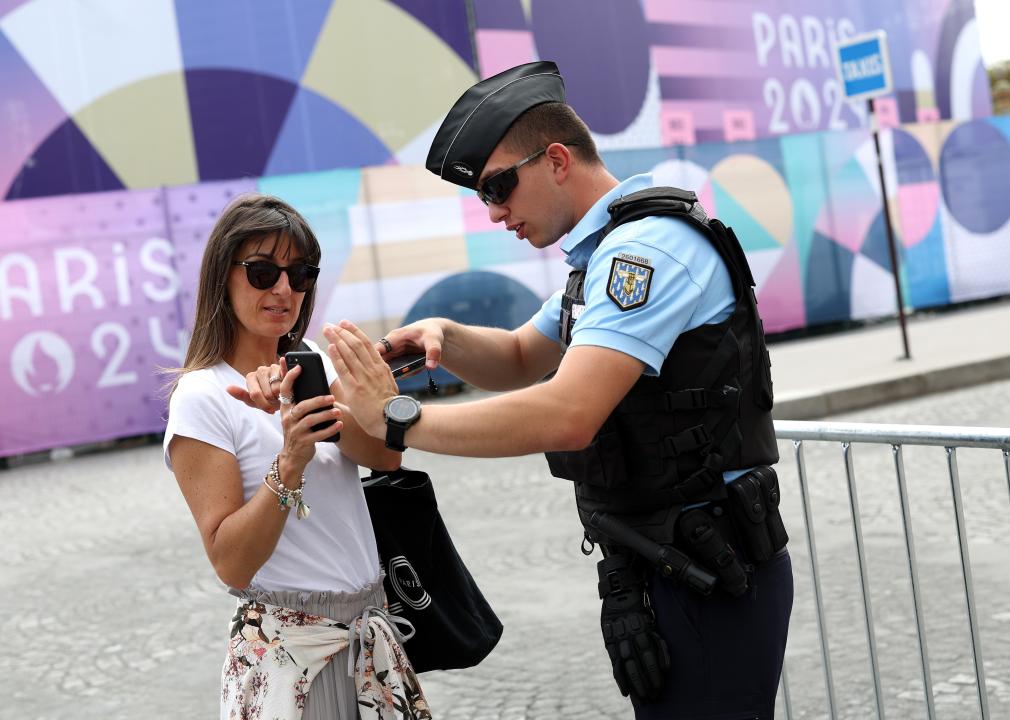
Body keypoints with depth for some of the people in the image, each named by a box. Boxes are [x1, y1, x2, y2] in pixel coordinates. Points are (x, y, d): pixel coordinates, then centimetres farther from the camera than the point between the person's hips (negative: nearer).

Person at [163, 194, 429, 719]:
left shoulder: (314, 365, 7)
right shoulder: (201, 396, -11)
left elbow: (385, 454, -10)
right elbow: (231, 565, -16)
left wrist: (320, 402, -27)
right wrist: (291, 463, -28)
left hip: (372, 633, 6)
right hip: (287, 650, -5)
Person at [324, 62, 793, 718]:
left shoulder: (648, 246, -19)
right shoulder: (612, 250, 16)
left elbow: (567, 415, -30)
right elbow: (519, 361, 22)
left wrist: (401, 419, -23)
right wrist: (447, 338, 0)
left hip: (705, 583, -10)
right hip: (669, 568, 10)